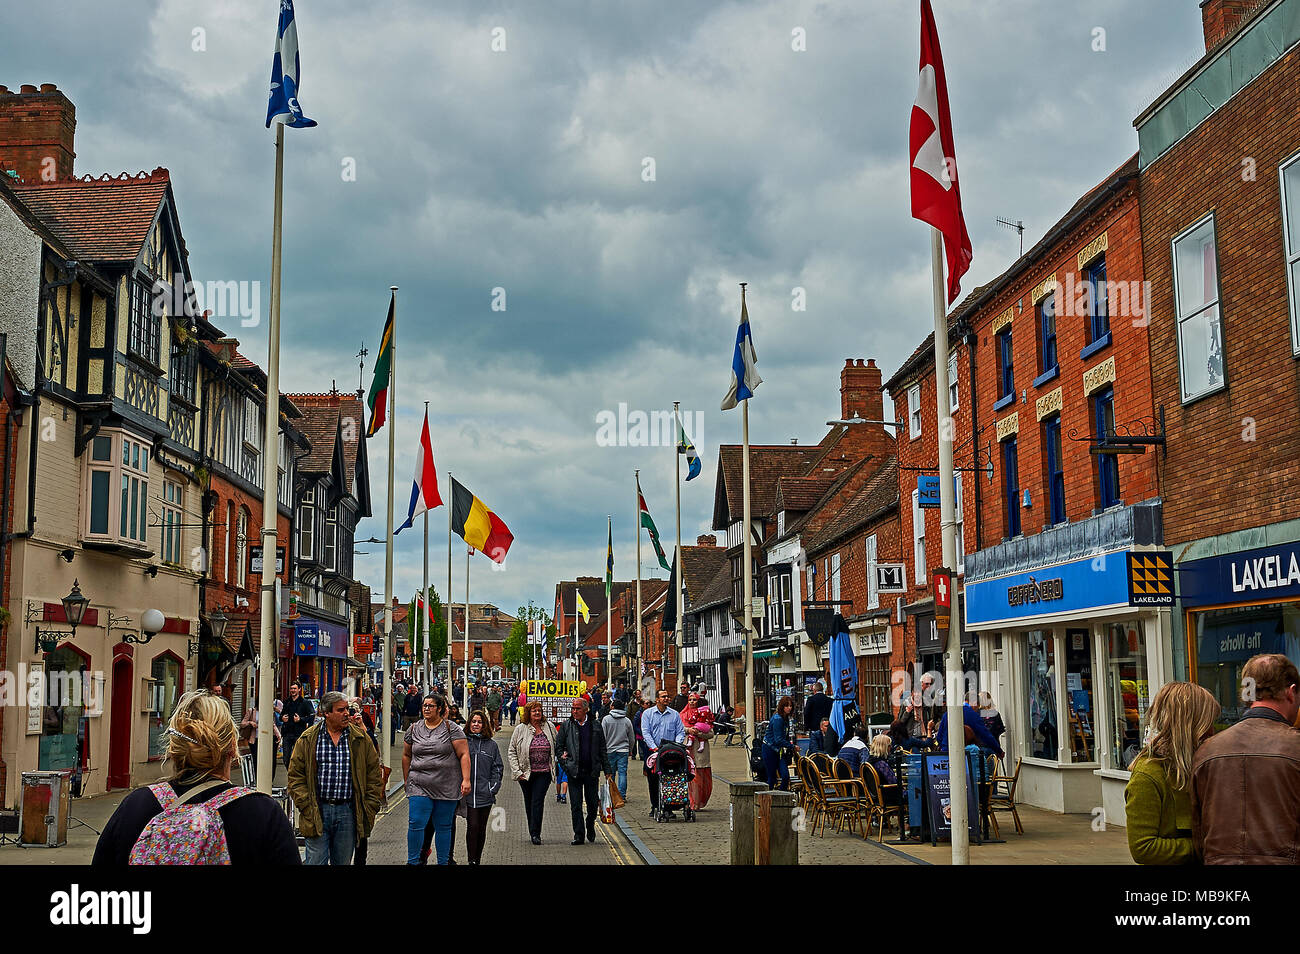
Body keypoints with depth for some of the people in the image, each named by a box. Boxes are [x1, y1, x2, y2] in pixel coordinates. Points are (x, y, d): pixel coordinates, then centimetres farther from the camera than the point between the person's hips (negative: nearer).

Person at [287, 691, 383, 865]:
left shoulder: (361, 739, 6)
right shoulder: (308, 740, 1)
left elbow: (374, 775, 9)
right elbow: (296, 775, 1)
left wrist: (370, 807, 2)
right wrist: (306, 807, -7)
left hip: (348, 811, 2)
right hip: (317, 811, -2)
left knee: (343, 861, 9)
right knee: (316, 861, -2)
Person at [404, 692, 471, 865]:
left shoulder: (451, 728, 0)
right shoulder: (414, 729, 10)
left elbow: (464, 754, -4)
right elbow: (406, 755, 20)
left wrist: (466, 779, -13)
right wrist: (406, 780, 18)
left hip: (447, 788, -2)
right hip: (419, 785, 2)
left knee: (444, 826, 5)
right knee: (416, 824, -8)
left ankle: (443, 862, 15)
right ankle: (412, 861, 4)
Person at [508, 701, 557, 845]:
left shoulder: (549, 727, 4)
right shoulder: (520, 729, 0)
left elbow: (556, 747, 12)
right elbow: (511, 752, 2)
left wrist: (555, 767, 1)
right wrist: (517, 772, -6)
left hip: (544, 772, -1)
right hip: (526, 773, 1)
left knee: (538, 801, -10)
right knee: (529, 802, 10)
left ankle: (535, 833, -8)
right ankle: (534, 832, 23)